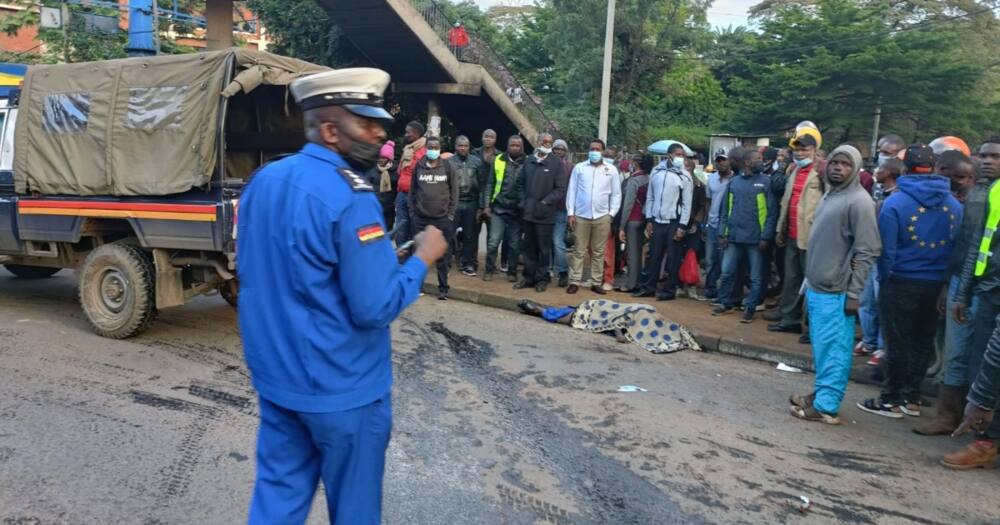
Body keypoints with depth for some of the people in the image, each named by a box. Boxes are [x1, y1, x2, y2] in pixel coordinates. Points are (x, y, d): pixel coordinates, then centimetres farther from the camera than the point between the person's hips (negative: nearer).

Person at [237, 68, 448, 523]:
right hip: (341, 388, -7)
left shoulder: (263, 181, 5)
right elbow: (376, 308, -23)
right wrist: (422, 258, -10)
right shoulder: (350, 199, -22)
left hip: (275, 376, 7)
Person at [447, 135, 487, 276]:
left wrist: (481, 206, 0)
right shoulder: (449, 162, -2)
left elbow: (482, 184, 3)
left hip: (471, 203, 2)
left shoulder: (477, 161, 3)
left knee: (470, 236, 8)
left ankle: (468, 264, 18)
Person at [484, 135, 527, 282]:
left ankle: (512, 271, 20)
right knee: (493, 241, -3)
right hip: (498, 208, 1)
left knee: (514, 244, 8)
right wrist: (487, 205, 3)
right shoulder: (498, 160, 4)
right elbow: (490, 184, 7)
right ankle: (489, 270, 11)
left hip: (517, 210, 0)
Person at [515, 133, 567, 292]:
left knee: (544, 248, 3)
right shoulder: (529, 161, 10)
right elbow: (520, 183, 17)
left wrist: (545, 202, -14)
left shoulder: (556, 162, -4)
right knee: (529, 246, 12)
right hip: (528, 212, 4)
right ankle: (529, 276, 22)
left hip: (544, 213, -4)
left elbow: (560, 189, -8)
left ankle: (542, 278, 13)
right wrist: (523, 200, 4)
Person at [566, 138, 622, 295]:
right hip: (581, 216, -1)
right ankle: (574, 281, 7)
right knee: (578, 251, 3)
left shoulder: (612, 170, 5)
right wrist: (570, 213, -3)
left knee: (598, 252, 7)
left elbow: (616, 194, 7)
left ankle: (596, 282, 14)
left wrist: (611, 214, -1)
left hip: (602, 217, 1)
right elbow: (571, 190, 3)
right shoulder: (579, 168, 4)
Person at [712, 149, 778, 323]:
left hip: (755, 239, -3)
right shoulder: (734, 182, 8)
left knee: (756, 277, 4)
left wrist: (766, 237, -12)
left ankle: (749, 308, 15)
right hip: (733, 237, 3)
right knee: (727, 273, 7)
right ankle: (725, 303, 23)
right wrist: (722, 233, 2)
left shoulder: (766, 181, -1)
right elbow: (725, 210, 10)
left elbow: (772, 212, -5)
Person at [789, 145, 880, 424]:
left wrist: (854, 293, -18)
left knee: (833, 349, -3)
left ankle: (826, 406, 2)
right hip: (817, 287, 9)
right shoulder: (830, 195, 15)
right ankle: (820, 393, 28)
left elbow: (867, 251, -16)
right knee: (821, 346, 17)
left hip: (836, 291, -9)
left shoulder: (858, 201, -12)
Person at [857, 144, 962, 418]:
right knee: (923, 342, 14)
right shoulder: (955, 205, 1)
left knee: (898, 343, 4)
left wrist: (884, 279, 0)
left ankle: (892, 400, 13)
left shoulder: (895, 203, -14)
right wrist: (946, 279, 11)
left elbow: (886, 250, -13)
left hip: (901, 283, -4)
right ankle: (912, 398, 24)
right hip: (937, 285, 5)